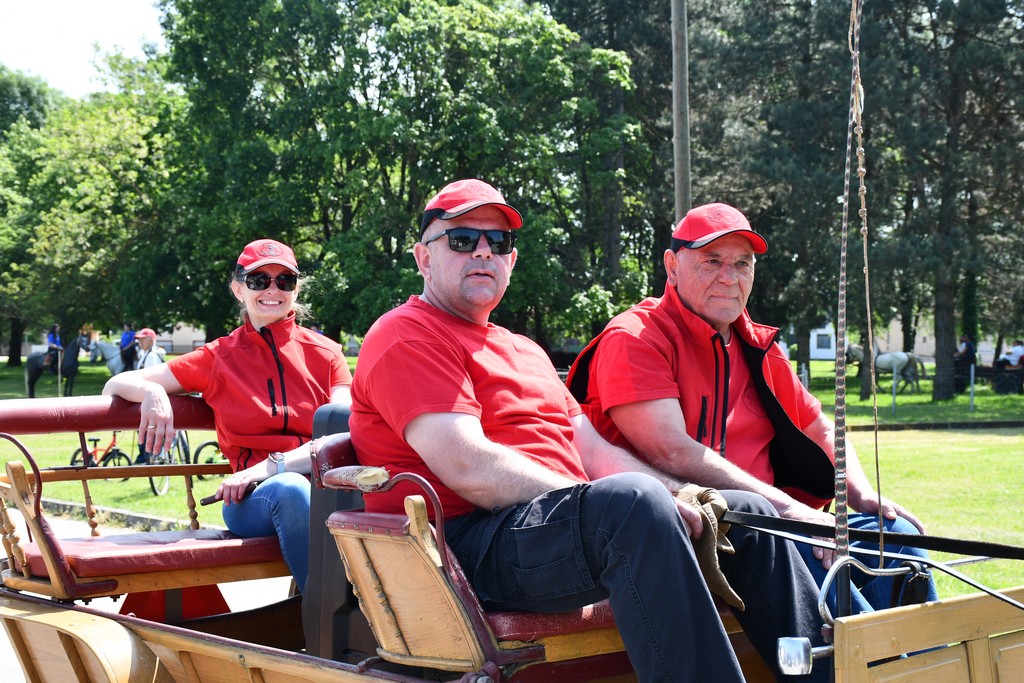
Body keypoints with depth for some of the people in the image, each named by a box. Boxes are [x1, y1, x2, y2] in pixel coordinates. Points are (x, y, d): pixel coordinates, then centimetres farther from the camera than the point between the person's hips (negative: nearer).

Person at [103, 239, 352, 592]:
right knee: (290, 488, -38)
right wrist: (152, 391, -10)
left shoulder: (325, 353, 14)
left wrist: (273, 465, -17)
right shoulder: (217, 358, 15)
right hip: (251, 499, 0)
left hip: (325, 483, 1)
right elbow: (115, 386, 16)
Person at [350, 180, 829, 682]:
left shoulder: (525, 352, 29)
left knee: (747, 513, 10)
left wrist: (683, 498, 3)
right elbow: (469, 469, -15)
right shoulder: (406, 335, -1)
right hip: (468, 542, -9)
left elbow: (593, 452, 21)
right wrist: (600, 504, -19)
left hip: (572, 524, 9)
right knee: (634, 499, -35)